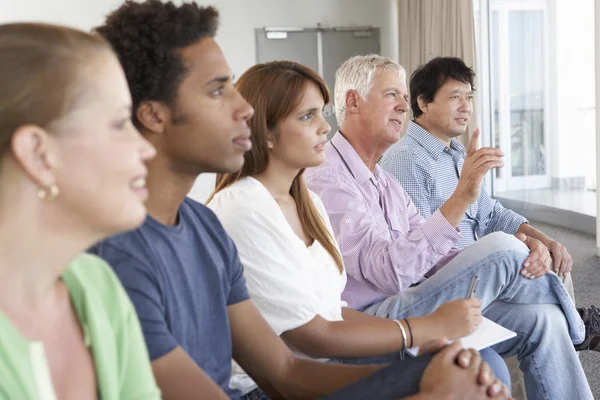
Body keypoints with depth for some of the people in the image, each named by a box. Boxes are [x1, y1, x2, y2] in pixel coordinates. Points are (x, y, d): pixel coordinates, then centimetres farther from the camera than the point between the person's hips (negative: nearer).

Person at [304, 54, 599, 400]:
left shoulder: (384, 180, 18)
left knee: (541, 319, -7)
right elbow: (390, 271, -27)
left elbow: (431, 255, 12)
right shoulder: (325, 177, -15)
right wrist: (461, 198, -31)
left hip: (408, 311, 9)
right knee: (502, 248, -19)